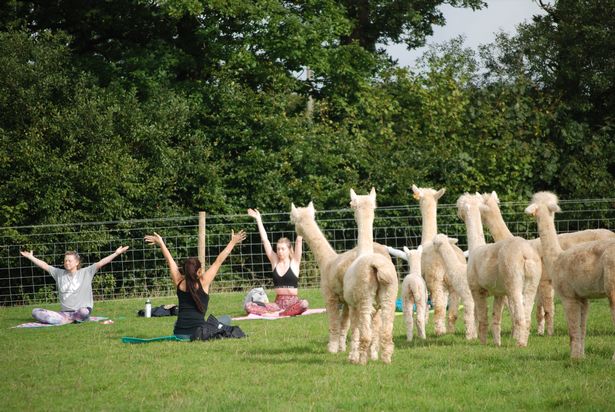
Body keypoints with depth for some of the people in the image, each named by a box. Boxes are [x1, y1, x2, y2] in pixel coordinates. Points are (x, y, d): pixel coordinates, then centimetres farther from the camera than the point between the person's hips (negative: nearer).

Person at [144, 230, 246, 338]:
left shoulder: (179, 283, 11)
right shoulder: (203, 282, 5)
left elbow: (170, 261, 25)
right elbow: (219, 261, 12)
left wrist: (161, 244, 37)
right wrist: (232, 242, 19)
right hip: (198, 329, -3)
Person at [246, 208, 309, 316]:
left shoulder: (294, 262, 2)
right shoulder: (275, 261, 8)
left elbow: (299, 241, -6)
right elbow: (264, 240, 8)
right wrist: (258, 219, 6)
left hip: (293, 302, -3)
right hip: (278, 302, 3)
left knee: (304, 304, -39)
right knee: (248, 306, -19)